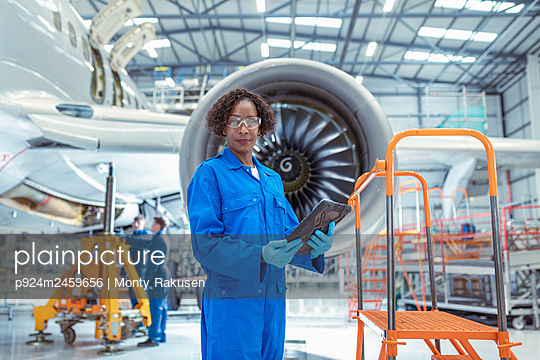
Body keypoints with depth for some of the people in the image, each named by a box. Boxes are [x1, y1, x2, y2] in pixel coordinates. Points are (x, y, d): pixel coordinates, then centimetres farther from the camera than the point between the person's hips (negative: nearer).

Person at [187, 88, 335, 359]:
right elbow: (204, 242, -13)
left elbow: (290, 233, 12)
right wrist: (260, 256, -26)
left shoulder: (272, 178, 15)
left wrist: (314, 247, -11)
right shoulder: (210, 173, -4)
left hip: (273, 297, 6)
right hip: (231, 299, -6)